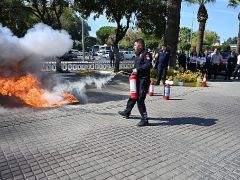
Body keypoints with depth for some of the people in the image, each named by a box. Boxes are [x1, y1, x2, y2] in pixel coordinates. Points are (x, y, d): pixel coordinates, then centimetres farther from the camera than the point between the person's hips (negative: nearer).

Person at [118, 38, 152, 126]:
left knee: (140, 100, -9)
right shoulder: (138, 55, 18)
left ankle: (144, 120, 3)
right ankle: (127, 112, 40)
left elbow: (148, 65, -28)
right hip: (137, 80, 10)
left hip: (143, 81, -10)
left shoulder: (146, 54, -12)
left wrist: (138, 69, -26)